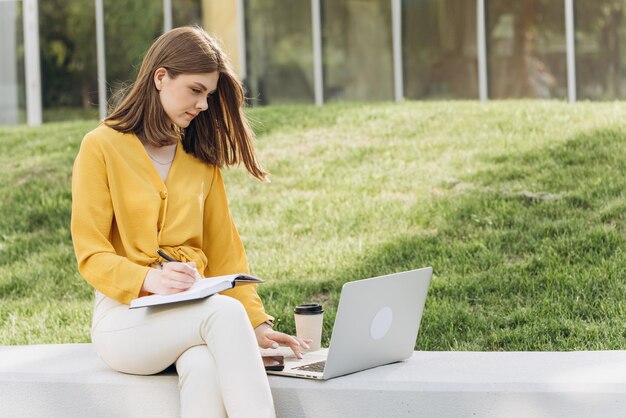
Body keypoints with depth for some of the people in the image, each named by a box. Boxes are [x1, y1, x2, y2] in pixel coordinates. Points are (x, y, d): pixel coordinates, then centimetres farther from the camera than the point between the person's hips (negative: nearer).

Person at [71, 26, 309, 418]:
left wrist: (257, 323, 1)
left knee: (205, 368, -35)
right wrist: (150, 279, -24)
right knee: (226, 312, -35)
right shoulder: (102, 146, 0)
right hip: (125, 316, -4)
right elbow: (91, 256, -5)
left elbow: (224, 249, 15)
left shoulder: (201, 157, 16)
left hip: (191, 310, 4)